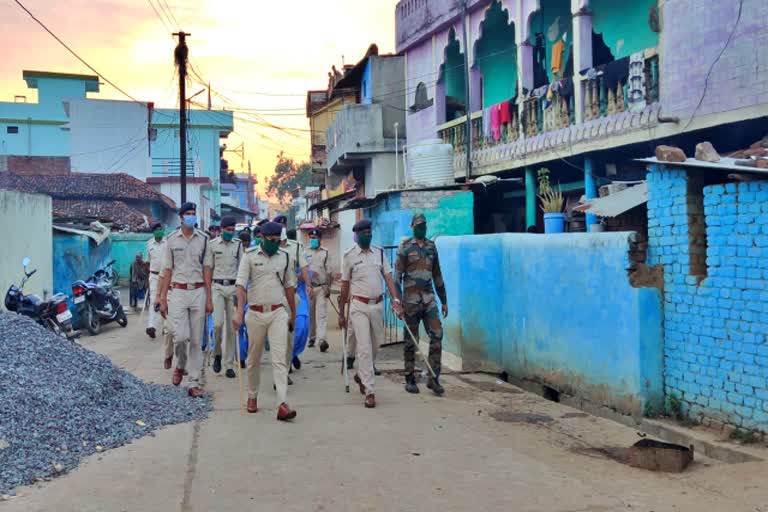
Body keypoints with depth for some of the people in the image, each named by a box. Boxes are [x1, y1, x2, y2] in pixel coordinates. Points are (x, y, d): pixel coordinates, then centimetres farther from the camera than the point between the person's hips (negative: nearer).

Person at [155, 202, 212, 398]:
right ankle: (180, 366, 19)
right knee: (181, 336, -12)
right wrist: (163, 298, 1)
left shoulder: (203, 239, 5)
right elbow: (167, 270, 4)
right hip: (178, 292, -1)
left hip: (198, 292, 1)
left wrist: (209, 298, 2)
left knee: (196, 340, 3)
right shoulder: (171, 239, 3)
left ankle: (195, 383, 9)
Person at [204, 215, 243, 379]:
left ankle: (229, 364, 10)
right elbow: (208, 268, 4)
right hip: (218, 287, -1)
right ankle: (217, 353, 10)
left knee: (231, 327, 3)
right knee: (218, 323, -16)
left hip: (234, 287, 1)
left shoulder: (238, 244, 6)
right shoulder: (213, 244, 3)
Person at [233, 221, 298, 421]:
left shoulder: (284, 257, 7)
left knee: (280, 358, -9)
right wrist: (239, 310, -24)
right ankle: (252, 397, 30)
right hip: (255, 313, -1)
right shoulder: (250, 255, -3)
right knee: (254, 358, 12)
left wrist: (293, 314, 18)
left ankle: (282, 404, -16)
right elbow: (241, 284, -11)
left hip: (278, 313, 1)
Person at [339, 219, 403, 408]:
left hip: (378, 304, 4)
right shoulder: (349, 256, -1)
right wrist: (341, 313, 6)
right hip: (359, 306, -4)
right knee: (364, 348, -8)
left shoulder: (379, 253, 8)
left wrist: (395, 299, -11)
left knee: (375, 344, 14)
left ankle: (361, 374, 39)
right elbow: (345, 285, 4)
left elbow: (388, 277, 4)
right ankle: (369, 392, -8)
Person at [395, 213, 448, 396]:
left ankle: (434, 378, -1)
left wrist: (444, 300, 17)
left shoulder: (431, 247, 12)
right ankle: (410, 380, 14)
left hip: (429, 298, 4)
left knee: (437, 335, -8)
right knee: (411, 341, 4)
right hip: (411, 299, -4)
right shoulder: (405, 247, -3)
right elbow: (397, 274, -7)